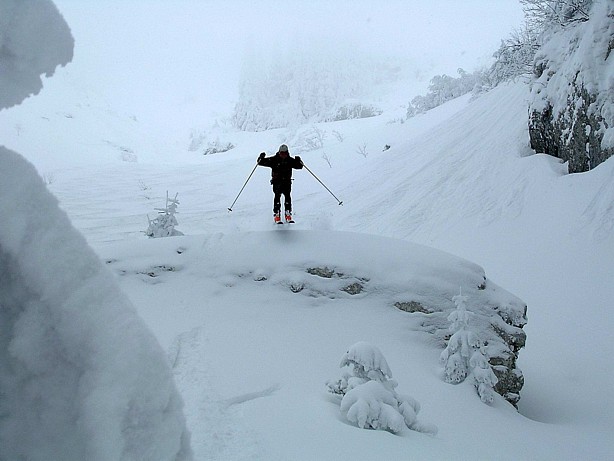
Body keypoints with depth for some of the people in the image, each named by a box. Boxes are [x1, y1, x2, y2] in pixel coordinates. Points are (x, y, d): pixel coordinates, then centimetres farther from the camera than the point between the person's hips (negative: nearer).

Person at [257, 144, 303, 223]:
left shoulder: (290, 160, 2)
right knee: (277, 197, -10)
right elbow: (262, 162, -5)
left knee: (287, 197, -4)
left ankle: (288, 215, 6)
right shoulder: (274, 160, -5)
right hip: (277, 182, -2)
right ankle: (277, 215, -6)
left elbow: (299, 166, 4)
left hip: (287, 182, 2)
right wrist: (261, 158, -26)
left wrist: (298, 161, -16)